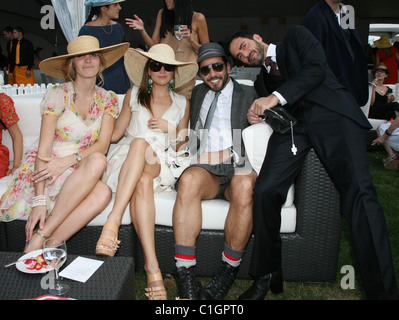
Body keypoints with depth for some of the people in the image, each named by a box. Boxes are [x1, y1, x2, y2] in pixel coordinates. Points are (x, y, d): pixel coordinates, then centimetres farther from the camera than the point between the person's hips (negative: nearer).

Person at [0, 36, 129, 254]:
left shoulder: (108, 100, 6)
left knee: (103, 193, -31)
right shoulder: (58, 94, -6)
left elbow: (102, 145, -4)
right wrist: (39, 200, -23)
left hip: (79, 170, 3)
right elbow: (44, 148, -14)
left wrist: (69, 160, -23)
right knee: (98, 162, -34)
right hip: (47, 167, -3)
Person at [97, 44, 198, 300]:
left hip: (161, 166, 0)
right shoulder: (134, 95, 19)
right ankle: (152, 267, -46)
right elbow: (115, 134, 19)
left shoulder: (182, 103, 18)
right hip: (128, 161, 1)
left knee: (140, 144, -37)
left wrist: (170, 129, -1)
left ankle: (113, 221, -46)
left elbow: (181, 148, 17)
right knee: (142, 183, -38)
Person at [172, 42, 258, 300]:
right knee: (189, 179, -34)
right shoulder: (197, 93, 26)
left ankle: (227, 274, -24)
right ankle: (185, 277, -35)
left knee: (245, 185, -37)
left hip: (238, 168, -1)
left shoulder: (249, 94, 16)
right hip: (205, 169, 2)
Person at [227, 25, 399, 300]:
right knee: (265, 191, -20)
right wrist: (259, 114, 0)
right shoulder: (262, 80, 33)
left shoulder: (295, 36, 21)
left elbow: (316, 68, 2)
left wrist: (275, 97, -6)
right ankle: (267, 276, -3)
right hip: (292, 125, 4)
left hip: (330, 112, -3)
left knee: (358, 191, -23)